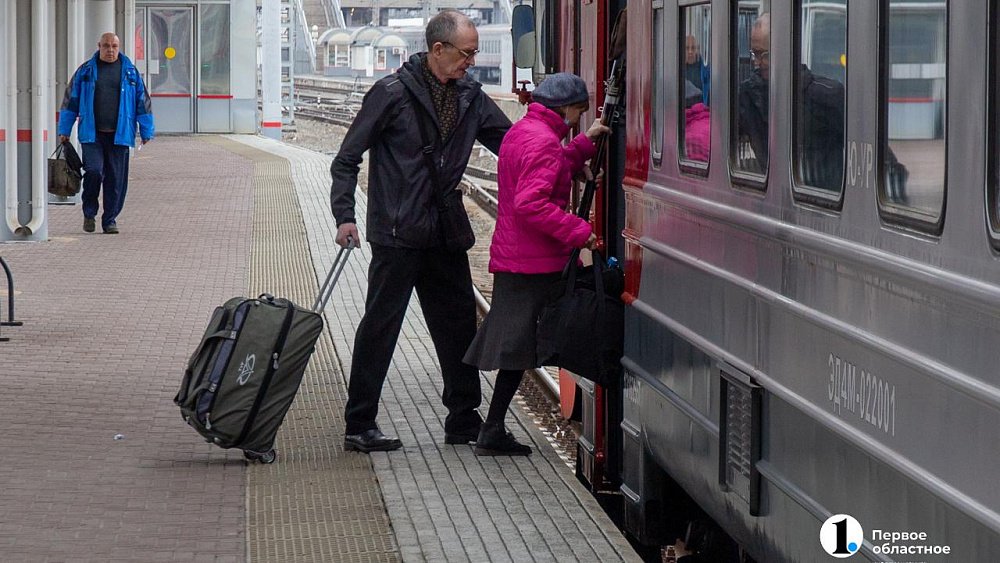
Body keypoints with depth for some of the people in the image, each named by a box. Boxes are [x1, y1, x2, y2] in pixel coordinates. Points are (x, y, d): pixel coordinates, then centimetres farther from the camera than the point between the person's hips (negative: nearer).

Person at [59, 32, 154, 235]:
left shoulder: (130, 72, 8)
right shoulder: (86, 71, 7)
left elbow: (143, 102, 11)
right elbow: (70, 100, 10)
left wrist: (146, 131, 7)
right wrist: (64, 130, 7)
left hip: (119, 134, 1)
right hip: (92, 133, -1)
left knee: (116, 178, 1)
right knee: (94, 171, -15)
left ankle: (110, 220, 12)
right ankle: (89, 213, 6)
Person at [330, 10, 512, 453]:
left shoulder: (470, 97, 7)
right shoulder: (394, 92, -10)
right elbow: (347, 158, -7)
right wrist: (345, 215, -16)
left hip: (445, 235, 6)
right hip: (397, 234, -6)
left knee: (458, 325, 11)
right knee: (380, 326, -2)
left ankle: (464, 421, 22)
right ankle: (359, 426, 5)